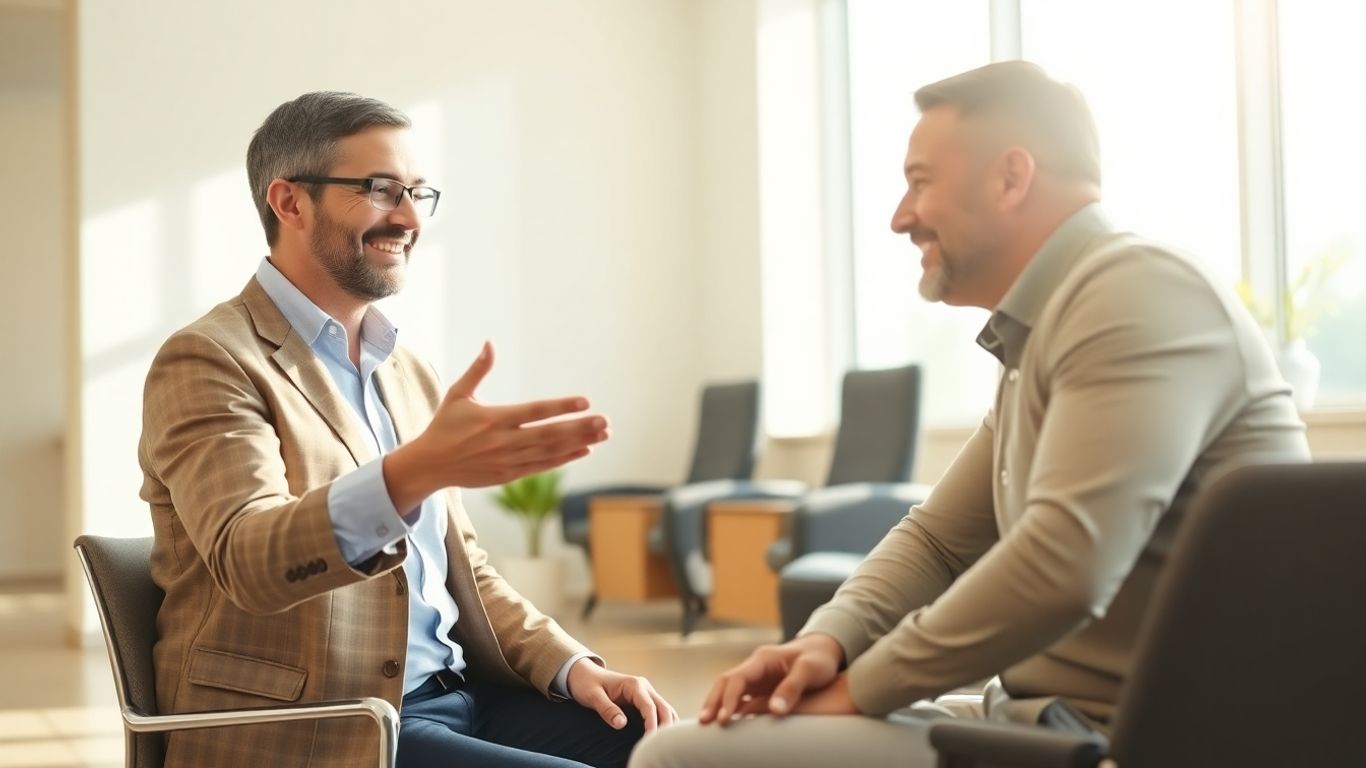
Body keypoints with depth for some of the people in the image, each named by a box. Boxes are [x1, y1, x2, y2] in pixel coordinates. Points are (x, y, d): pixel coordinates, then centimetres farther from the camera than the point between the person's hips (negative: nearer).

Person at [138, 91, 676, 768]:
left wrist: (571, 666, 1)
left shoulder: (411, 374, 17)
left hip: (456, 697, 8)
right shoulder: (208, 361, -7)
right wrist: (414, 472, -41)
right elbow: (247, 558, -24)